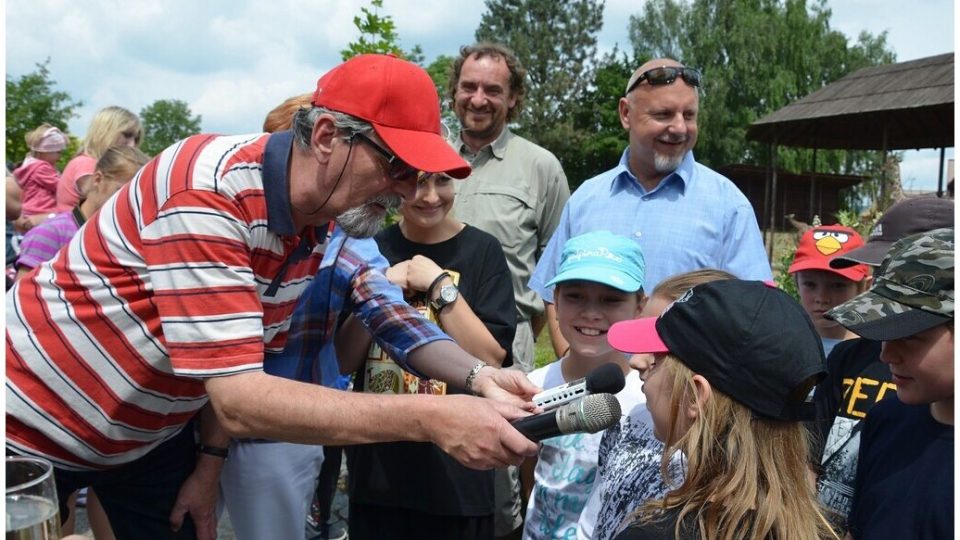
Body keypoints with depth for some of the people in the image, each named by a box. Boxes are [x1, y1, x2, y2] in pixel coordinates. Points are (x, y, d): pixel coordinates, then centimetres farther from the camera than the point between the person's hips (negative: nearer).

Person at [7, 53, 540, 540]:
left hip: (147, 428, 7)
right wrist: (429, 418, -41)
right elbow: (237, 399, -37)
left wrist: (210, 463, 0)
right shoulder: (211, 189, -32)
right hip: (29, 423, -6)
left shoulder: (315, 219, -8)